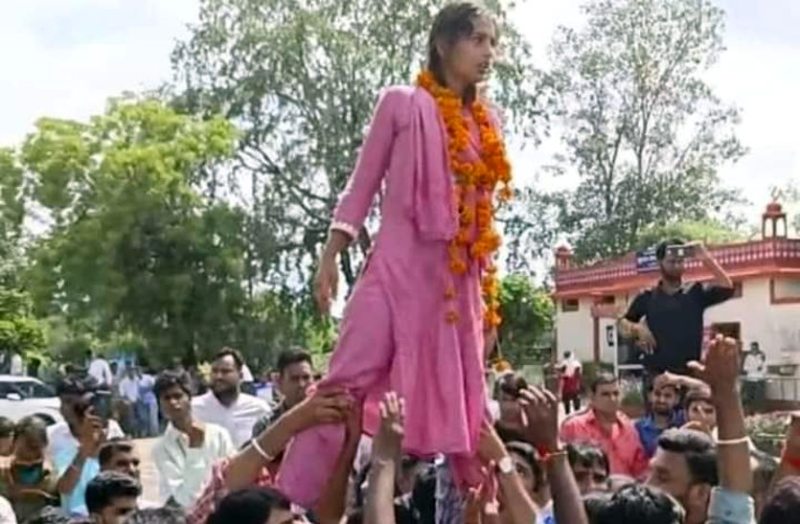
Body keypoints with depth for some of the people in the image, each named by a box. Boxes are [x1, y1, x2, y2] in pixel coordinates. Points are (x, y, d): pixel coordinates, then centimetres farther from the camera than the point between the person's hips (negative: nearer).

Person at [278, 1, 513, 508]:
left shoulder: (487, 122, 14)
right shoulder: (402, 103, 1)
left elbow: (483, 213, 16)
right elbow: (363, 183, 2)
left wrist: (491, 291, 15)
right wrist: (331, 254, -5)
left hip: (460, 280, 5)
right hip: (399, 267, -5)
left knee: (464, 400, 10)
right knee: (349, 383, -9)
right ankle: (286, 501, -4)